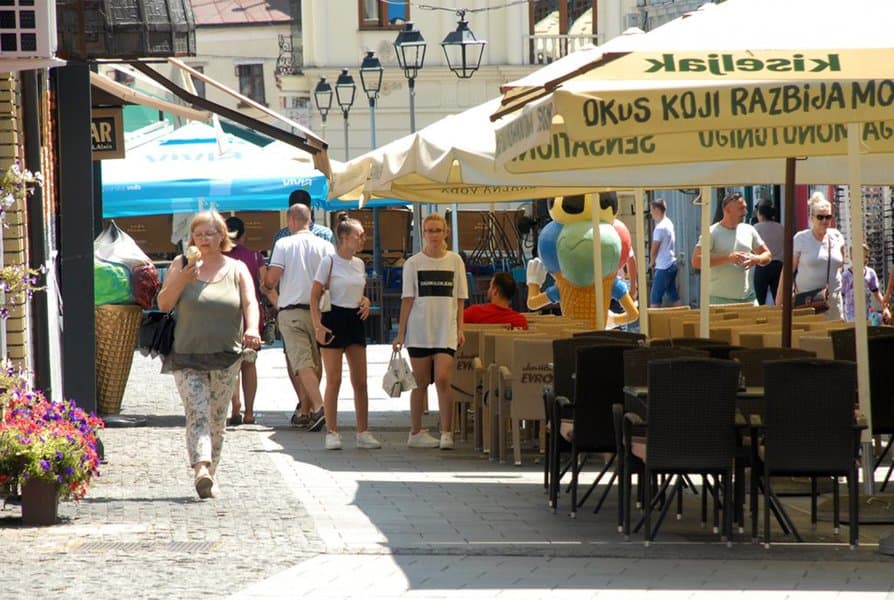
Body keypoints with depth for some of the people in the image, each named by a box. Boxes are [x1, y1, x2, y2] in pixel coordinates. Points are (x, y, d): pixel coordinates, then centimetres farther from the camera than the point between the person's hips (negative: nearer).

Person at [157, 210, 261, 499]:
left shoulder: (237, 270, 8)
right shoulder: (182, 265, 5)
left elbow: (250, 302, -5)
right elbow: (163, 304, 0)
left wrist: (252, 329, -25)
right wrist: (182, 279, -16)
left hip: (225, 357, 2)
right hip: (187, 357, -2)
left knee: (217, 420, 6)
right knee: (197, 414, -17)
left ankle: (209, 475, 18)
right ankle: (202, 470, -33)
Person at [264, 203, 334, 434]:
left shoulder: (283, 244, -2)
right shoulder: (325, 246, 4)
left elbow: (272, 279, -8)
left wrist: (267, 284, 15)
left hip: (291, 310, -3)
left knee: (302, 362, -11)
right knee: (315, 362, 15)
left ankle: (318, 406, -28)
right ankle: (307, 409, 22)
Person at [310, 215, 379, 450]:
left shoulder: (359, 264, 11)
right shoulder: (329, 262, -8)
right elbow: (315, 295, -9)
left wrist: (365, 301, 1)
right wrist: (318, 325, -18)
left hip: (355, 320, 6)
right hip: (334, 319, -6)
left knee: (360, 381, 5)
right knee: (334, 380, -2)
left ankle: (363, 432, 9)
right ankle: (332, 433, 3)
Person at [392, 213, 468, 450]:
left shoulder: (455, 261, 6)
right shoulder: (413, 263, 3)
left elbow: (460, 299, 8)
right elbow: (407, 299, 2)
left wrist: (460, 329, 0)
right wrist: (401, 333, -2)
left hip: (446, 330, 0)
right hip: (419, 330, 0)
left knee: (443, 379, -12)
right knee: (420, 382, 4)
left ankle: (446, 433, -9)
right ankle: (416, 432, 14)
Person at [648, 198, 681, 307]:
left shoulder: (660, 228, -18)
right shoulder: (669, 223, 9)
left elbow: (654, 250, -12)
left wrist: (652, 262, 6)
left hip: (663, 267, -9)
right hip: (671, 264, 9)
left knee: (655, 298, -4)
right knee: (673, 295, 11)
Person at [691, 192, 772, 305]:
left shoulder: (748, 230, 10)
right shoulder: (712, 233, -6)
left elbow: (767, 255, 18)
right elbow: (696, 261, -16)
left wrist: (757, 259, -8)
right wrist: (728, 258, -23)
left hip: (747, 296, 5)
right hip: (720, 299, -5)